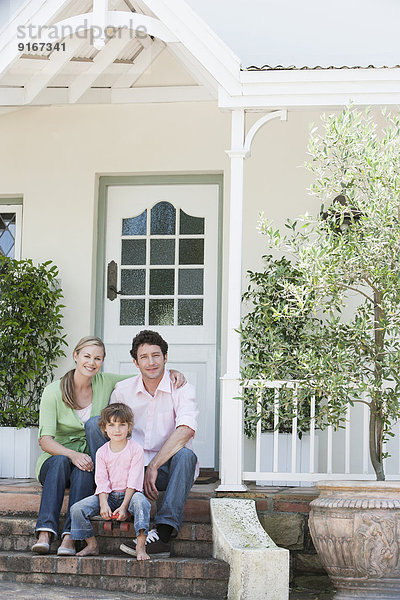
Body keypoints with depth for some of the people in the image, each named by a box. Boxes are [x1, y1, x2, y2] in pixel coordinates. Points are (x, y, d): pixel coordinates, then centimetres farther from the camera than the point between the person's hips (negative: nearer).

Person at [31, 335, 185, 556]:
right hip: (56, 456, -2)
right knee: (61, 462, -36)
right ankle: (44, 533, -46)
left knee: (84, 470, -33)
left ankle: (70, 536, -43)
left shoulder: (105, 383, 2)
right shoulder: (54, 391, -6)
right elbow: (45, 440, -13)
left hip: (89, 460, 2)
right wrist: (72, 454, -31)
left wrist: (171, 372, -11)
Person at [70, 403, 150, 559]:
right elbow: (102, 480, -2)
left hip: (129, 493, -3)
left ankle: (140, 547, -35)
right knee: (77, 509, -16)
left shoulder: (135, 449, -7)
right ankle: (92, 545, 1)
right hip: (108, 495, 3)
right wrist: (103, 504, -19)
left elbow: (134, 480, -11)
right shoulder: (102, 452, 3)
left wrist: (124, 506, -20)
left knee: (141, 502, -39)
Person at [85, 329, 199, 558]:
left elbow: (186, 430, -23)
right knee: (94, 423, -13)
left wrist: (153, 466, -29)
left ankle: (162, 534, -42)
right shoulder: (123, 390, 5)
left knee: (185, 455, -37)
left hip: (166, 470, -3)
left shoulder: (182, 389, -6)